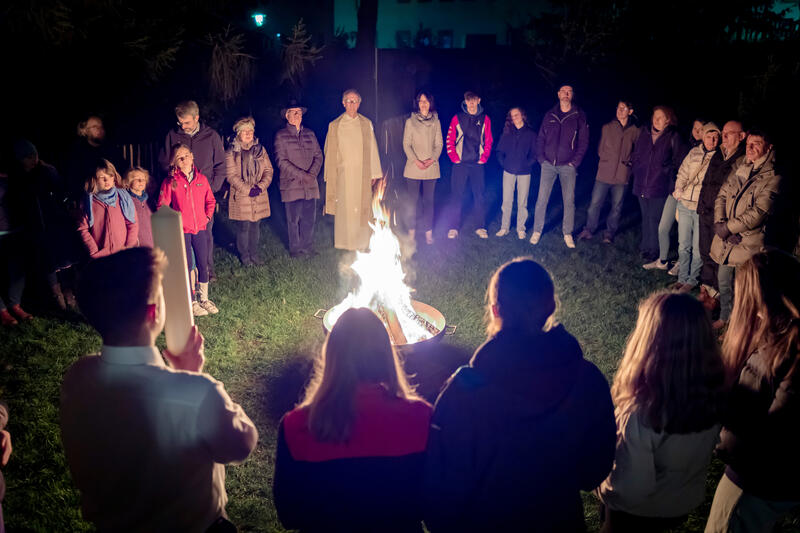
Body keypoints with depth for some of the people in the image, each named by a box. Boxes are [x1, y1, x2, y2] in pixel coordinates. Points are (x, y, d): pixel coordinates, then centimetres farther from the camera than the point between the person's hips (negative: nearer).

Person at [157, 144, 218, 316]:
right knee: (186, 266, 3)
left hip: (200, 228, 3)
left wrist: (207, 216, 6)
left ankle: (204, 298, 25)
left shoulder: (201, 178, 4)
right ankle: (191, 302, 14)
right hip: (182, 230, -3)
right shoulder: (170, 182, -6)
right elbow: (162, 206, -2)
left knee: (203, 264, 9)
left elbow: (210, 200, 17)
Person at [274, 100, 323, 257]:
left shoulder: (310, 134, 15)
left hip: (310, 185, 4)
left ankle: (308, 248, 18)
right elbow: (281, 161, -7)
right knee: (294, 219, 0)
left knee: (309, 218, 6)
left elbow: (318, 156, 12)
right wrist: (301, 175, -14)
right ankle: (295, 250, 12)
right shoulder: (281, 136, 0)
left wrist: (312, 173, -7)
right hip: (292, 185, -4)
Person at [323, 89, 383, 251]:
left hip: (363, 174, 2)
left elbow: (372, 149, 9)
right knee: (344, 208, -1)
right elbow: (330, 152, 5)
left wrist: (374, 173, 4)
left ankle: (362, 242, 13)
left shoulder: (366, 124, 8)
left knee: (363, 207, 3)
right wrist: (331, 176, 1)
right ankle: (345, 243, 8)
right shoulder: (335, 126, 4)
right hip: (343, 174, -1)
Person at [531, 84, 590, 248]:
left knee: (569, 201, 2)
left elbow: (584, 141, 2)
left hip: (568, 166, -1)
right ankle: (537, 231, 11)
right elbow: (540, 138, 11)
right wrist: (541, 158, 1)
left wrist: (575, 161, -5)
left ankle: (567, 233, 13)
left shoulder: (579, 116, 2)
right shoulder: (549, 115, 8)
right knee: (541, 199, -1)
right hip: (548, 164, 1)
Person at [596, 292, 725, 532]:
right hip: (686, 502, 5)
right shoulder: (715, 391, -20)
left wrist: (603, 488, -11)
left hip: (639, 512, -5)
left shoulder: (642, 413, -40)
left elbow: (631, 490, -29)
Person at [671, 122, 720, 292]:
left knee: (697, 248, 3)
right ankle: (682, 278, 25)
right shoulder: (694, 152, 9)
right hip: (685, 204, 4)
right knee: (683, 245, 12)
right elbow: (682, 174, 16)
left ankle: (692, 280, 18)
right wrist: (678, 191, 3)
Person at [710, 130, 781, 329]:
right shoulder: (739, 170, 11)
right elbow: (721, 196, 9)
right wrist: (719, 223, -8)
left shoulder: (772, 178, -10)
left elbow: (759, 213, -18)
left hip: (749, 242, -7)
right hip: (725, 238, 7)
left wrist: (728, 228, -16)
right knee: (723, 281, 18)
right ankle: (724, 318, 37)